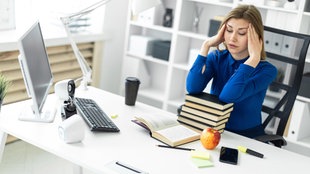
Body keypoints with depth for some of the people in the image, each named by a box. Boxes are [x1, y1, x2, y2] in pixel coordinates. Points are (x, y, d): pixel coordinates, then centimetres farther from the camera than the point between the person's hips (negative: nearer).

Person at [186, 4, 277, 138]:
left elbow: (227, 97, -29)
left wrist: (254, 57, -29)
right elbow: (192, 89, -20)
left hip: (247, 136, -2)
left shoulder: (266, 70, -13)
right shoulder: (217, 57, -1)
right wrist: (207, 45, -16)